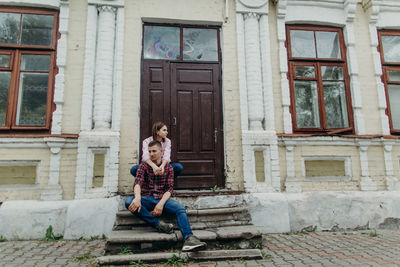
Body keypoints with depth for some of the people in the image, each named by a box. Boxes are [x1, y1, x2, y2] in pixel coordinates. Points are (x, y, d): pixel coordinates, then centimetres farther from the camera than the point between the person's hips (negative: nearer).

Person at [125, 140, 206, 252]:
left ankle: (188, 239, -40)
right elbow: (137, 182, -12)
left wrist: (161, 203, -18)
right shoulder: (144, 165, 5)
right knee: (129, 202, -31)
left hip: (162, 198, 0)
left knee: (180, 208, -28)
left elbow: (170, 188, 1)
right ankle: (158, 224, -29)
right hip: (147, 198, 0)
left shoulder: (168, 167, 8)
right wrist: (137, 198, -34)